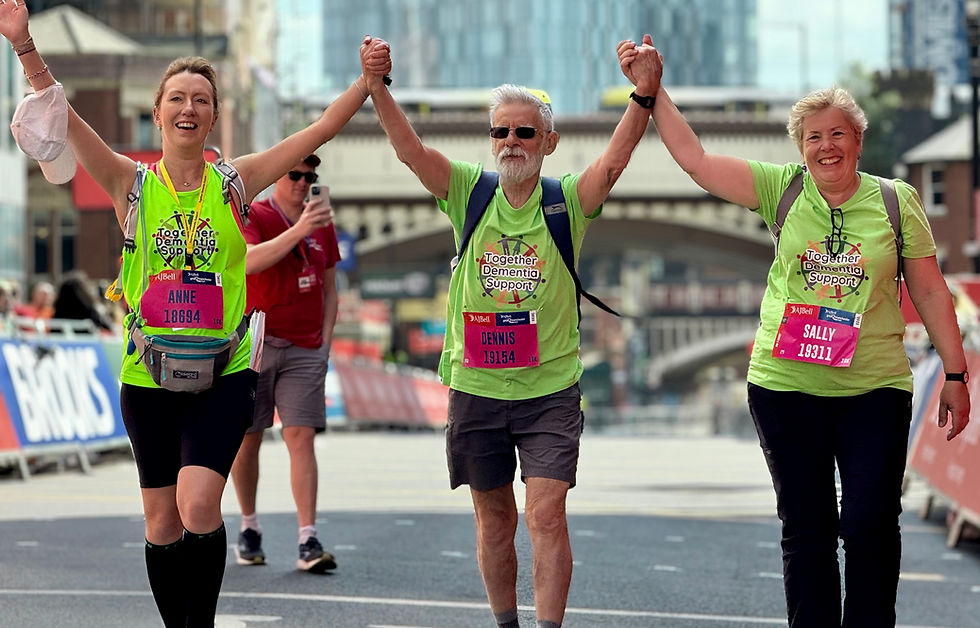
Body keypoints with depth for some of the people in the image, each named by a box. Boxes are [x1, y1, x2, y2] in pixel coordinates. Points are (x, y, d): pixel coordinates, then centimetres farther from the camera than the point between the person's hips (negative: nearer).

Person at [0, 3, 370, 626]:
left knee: (198, 506, -18)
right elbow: (62, 115, -10)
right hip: (148, 375, 1)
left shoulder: (235, 182, 3)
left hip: (222, 371, -1)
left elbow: (322, 129, 3)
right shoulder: (133, 182, 1)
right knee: (162, 521, 7)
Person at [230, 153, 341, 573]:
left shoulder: (323, 225, 13)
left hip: (305, 350, 2)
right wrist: (299, 230, -35)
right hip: (255, 345, -2)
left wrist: (325, 340, 8)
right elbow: (249, 261, -25)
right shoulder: (253, 217, -3)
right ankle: (249, 528, 24)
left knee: (301, 437, -8)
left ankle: (308, 542, -14)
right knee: (247, 439, 5)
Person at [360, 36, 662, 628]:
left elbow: (615, 160, -20)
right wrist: (377, 85, -29)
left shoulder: (568, 201, -3)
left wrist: (645, 96, -37)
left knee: (547, 515, -11)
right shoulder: (469, 192, 1)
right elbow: (409, 148, -12)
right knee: (495, 517, 12)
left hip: (551, 388, -2)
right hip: (477, 386, 2)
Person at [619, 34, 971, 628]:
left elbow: (931, 293, 6)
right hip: (786, 385, 1)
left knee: (871, 525, -7)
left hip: (875, 387, -1)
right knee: (807, 530, 7)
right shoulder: (782, 188, 2)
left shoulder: (896, 200, 2)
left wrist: (956, 375, 5)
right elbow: (693, 157, -4)